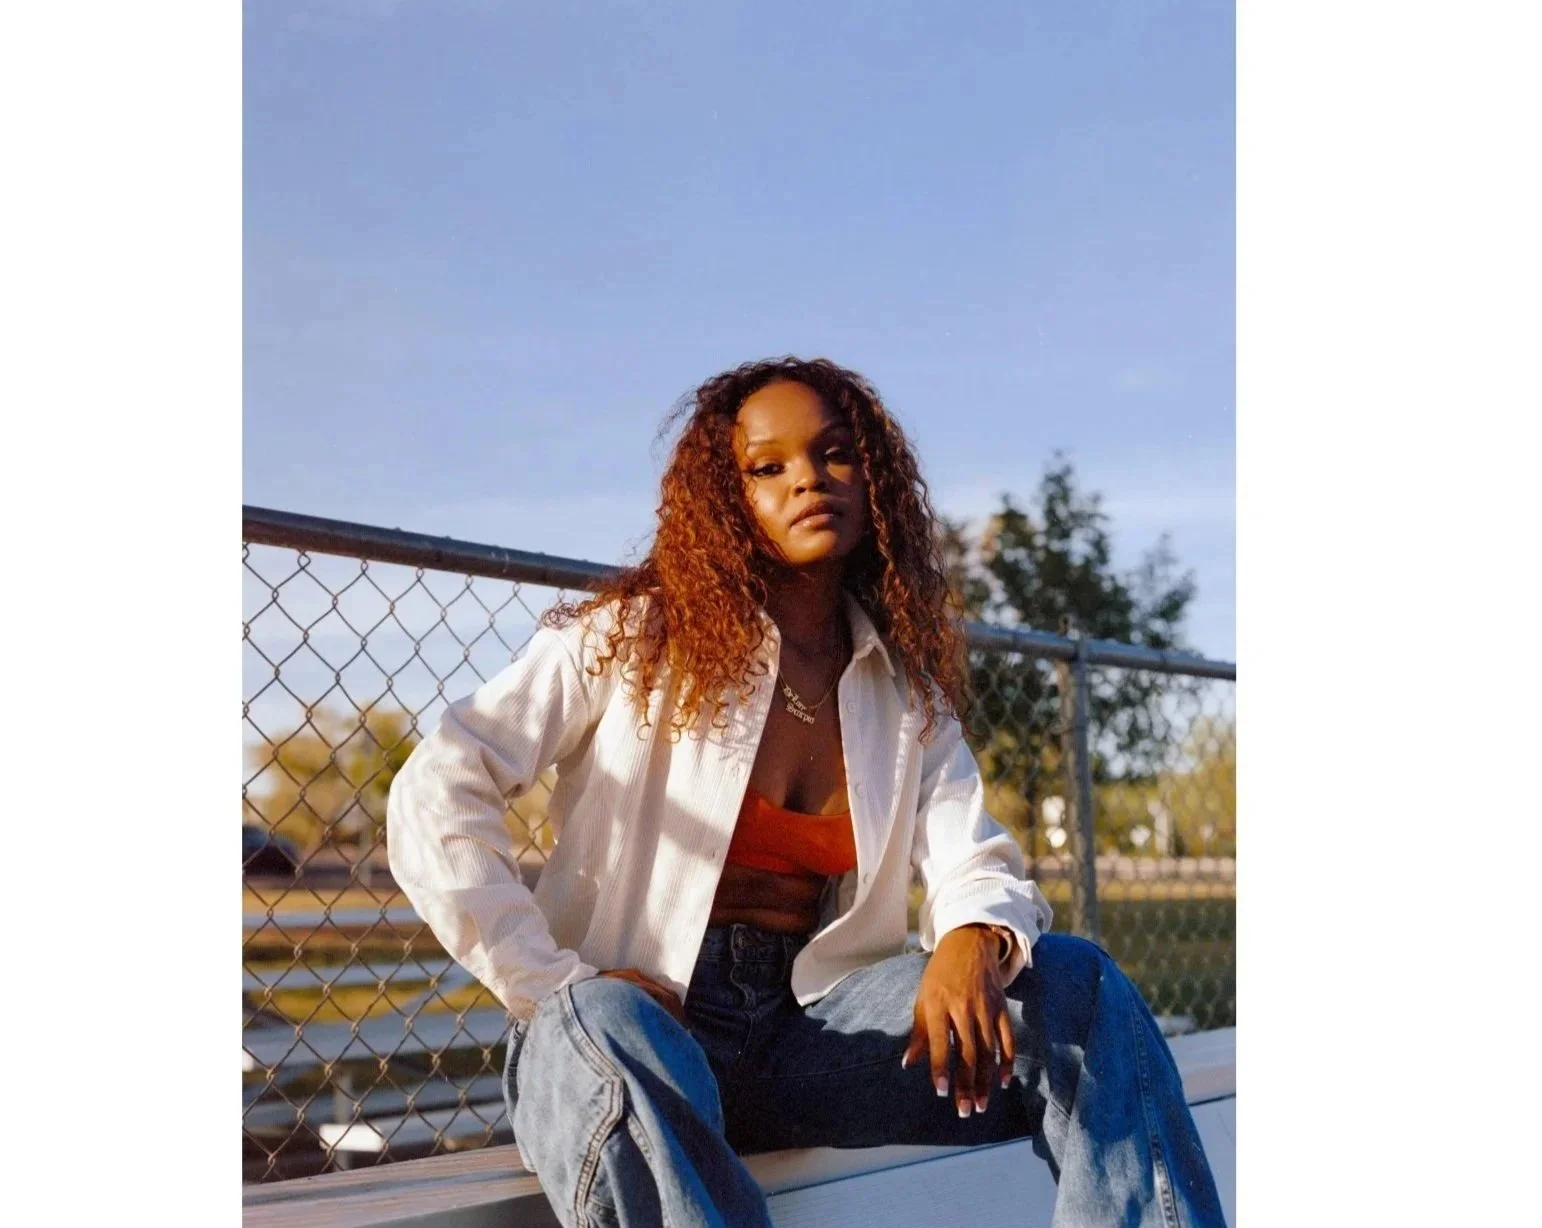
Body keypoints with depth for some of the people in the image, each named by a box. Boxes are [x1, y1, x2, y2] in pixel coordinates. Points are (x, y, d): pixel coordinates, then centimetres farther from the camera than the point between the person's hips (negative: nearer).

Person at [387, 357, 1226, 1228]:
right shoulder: (633, 637, -2)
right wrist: (552, 984, -15)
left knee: (1074, 983, -17)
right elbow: (436, 798, -9)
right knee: (608, 1038, -42)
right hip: (619, 1027, -4)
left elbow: (975, 867, 0)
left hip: (806, 1024, 4)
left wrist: (974, 939, -24)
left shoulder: (909, 690, 12)